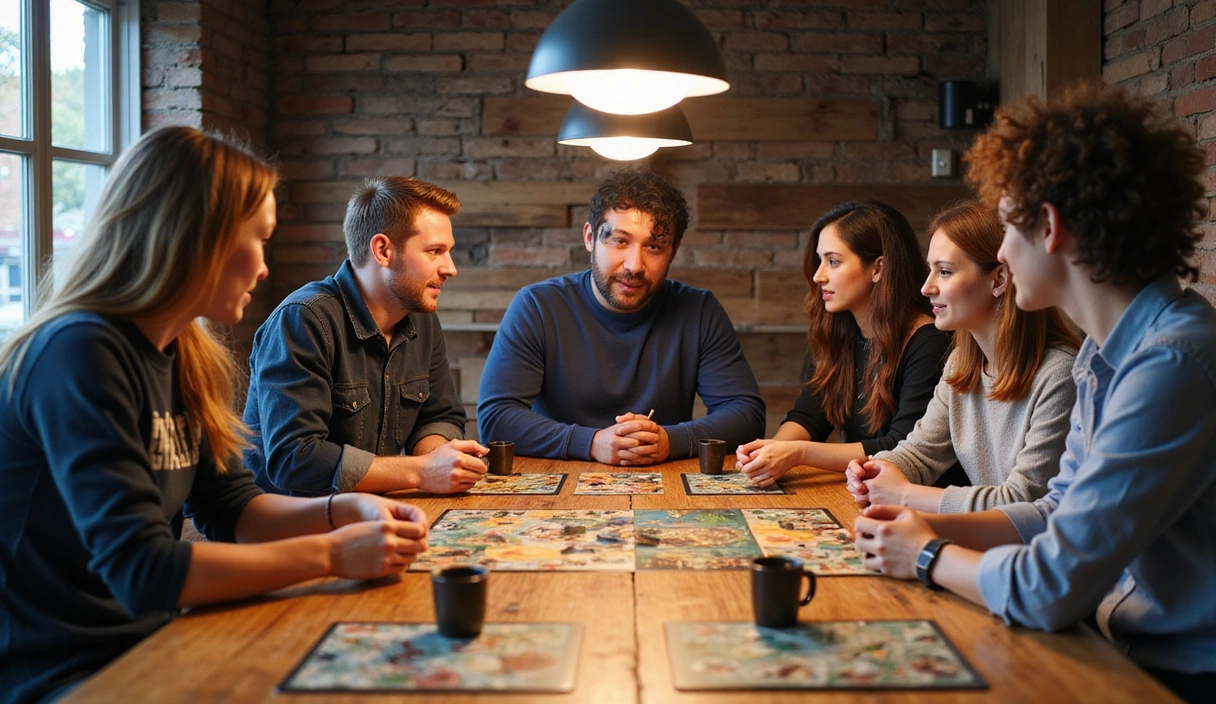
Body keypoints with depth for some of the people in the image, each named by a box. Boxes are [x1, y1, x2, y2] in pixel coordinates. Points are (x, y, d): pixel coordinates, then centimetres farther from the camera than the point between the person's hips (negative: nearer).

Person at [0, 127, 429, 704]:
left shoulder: (182, 355, 5)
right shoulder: (80, 354, -22)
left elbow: (230, 506, 11)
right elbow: (142, 570, -27)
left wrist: (343, 511, -6)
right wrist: (330, 553, -21)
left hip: (146, 644, 8)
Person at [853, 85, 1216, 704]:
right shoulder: (1107, 351, 6)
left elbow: (1048, 591, -25)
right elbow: (1062, 514, 16)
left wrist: (928, 556, -7)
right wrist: (932, 527, 2)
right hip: (1129, 648, 7)